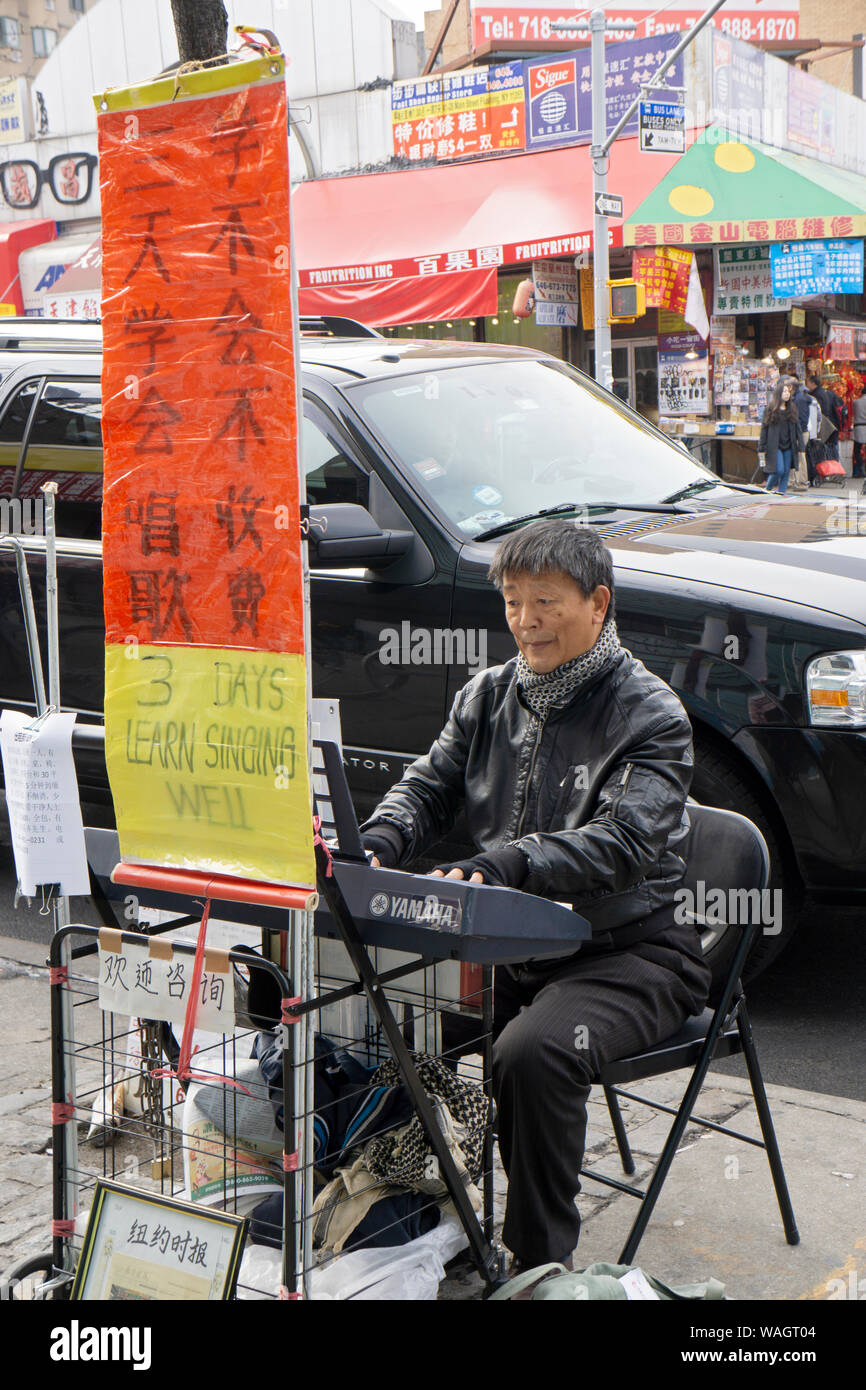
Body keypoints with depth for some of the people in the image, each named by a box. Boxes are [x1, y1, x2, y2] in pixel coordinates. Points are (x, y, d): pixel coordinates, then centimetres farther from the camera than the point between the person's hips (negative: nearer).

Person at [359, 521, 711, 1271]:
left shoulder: (650, 714, -10)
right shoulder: (489, 695, 10)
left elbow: (622, 844, -23)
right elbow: (427, 787, 9)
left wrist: (501, 866, -39)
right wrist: (375, 847, -15)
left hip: (627, 950, -6)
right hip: (507, 943, 6)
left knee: (533, 1051, -33)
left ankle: (540, 1262, -13)